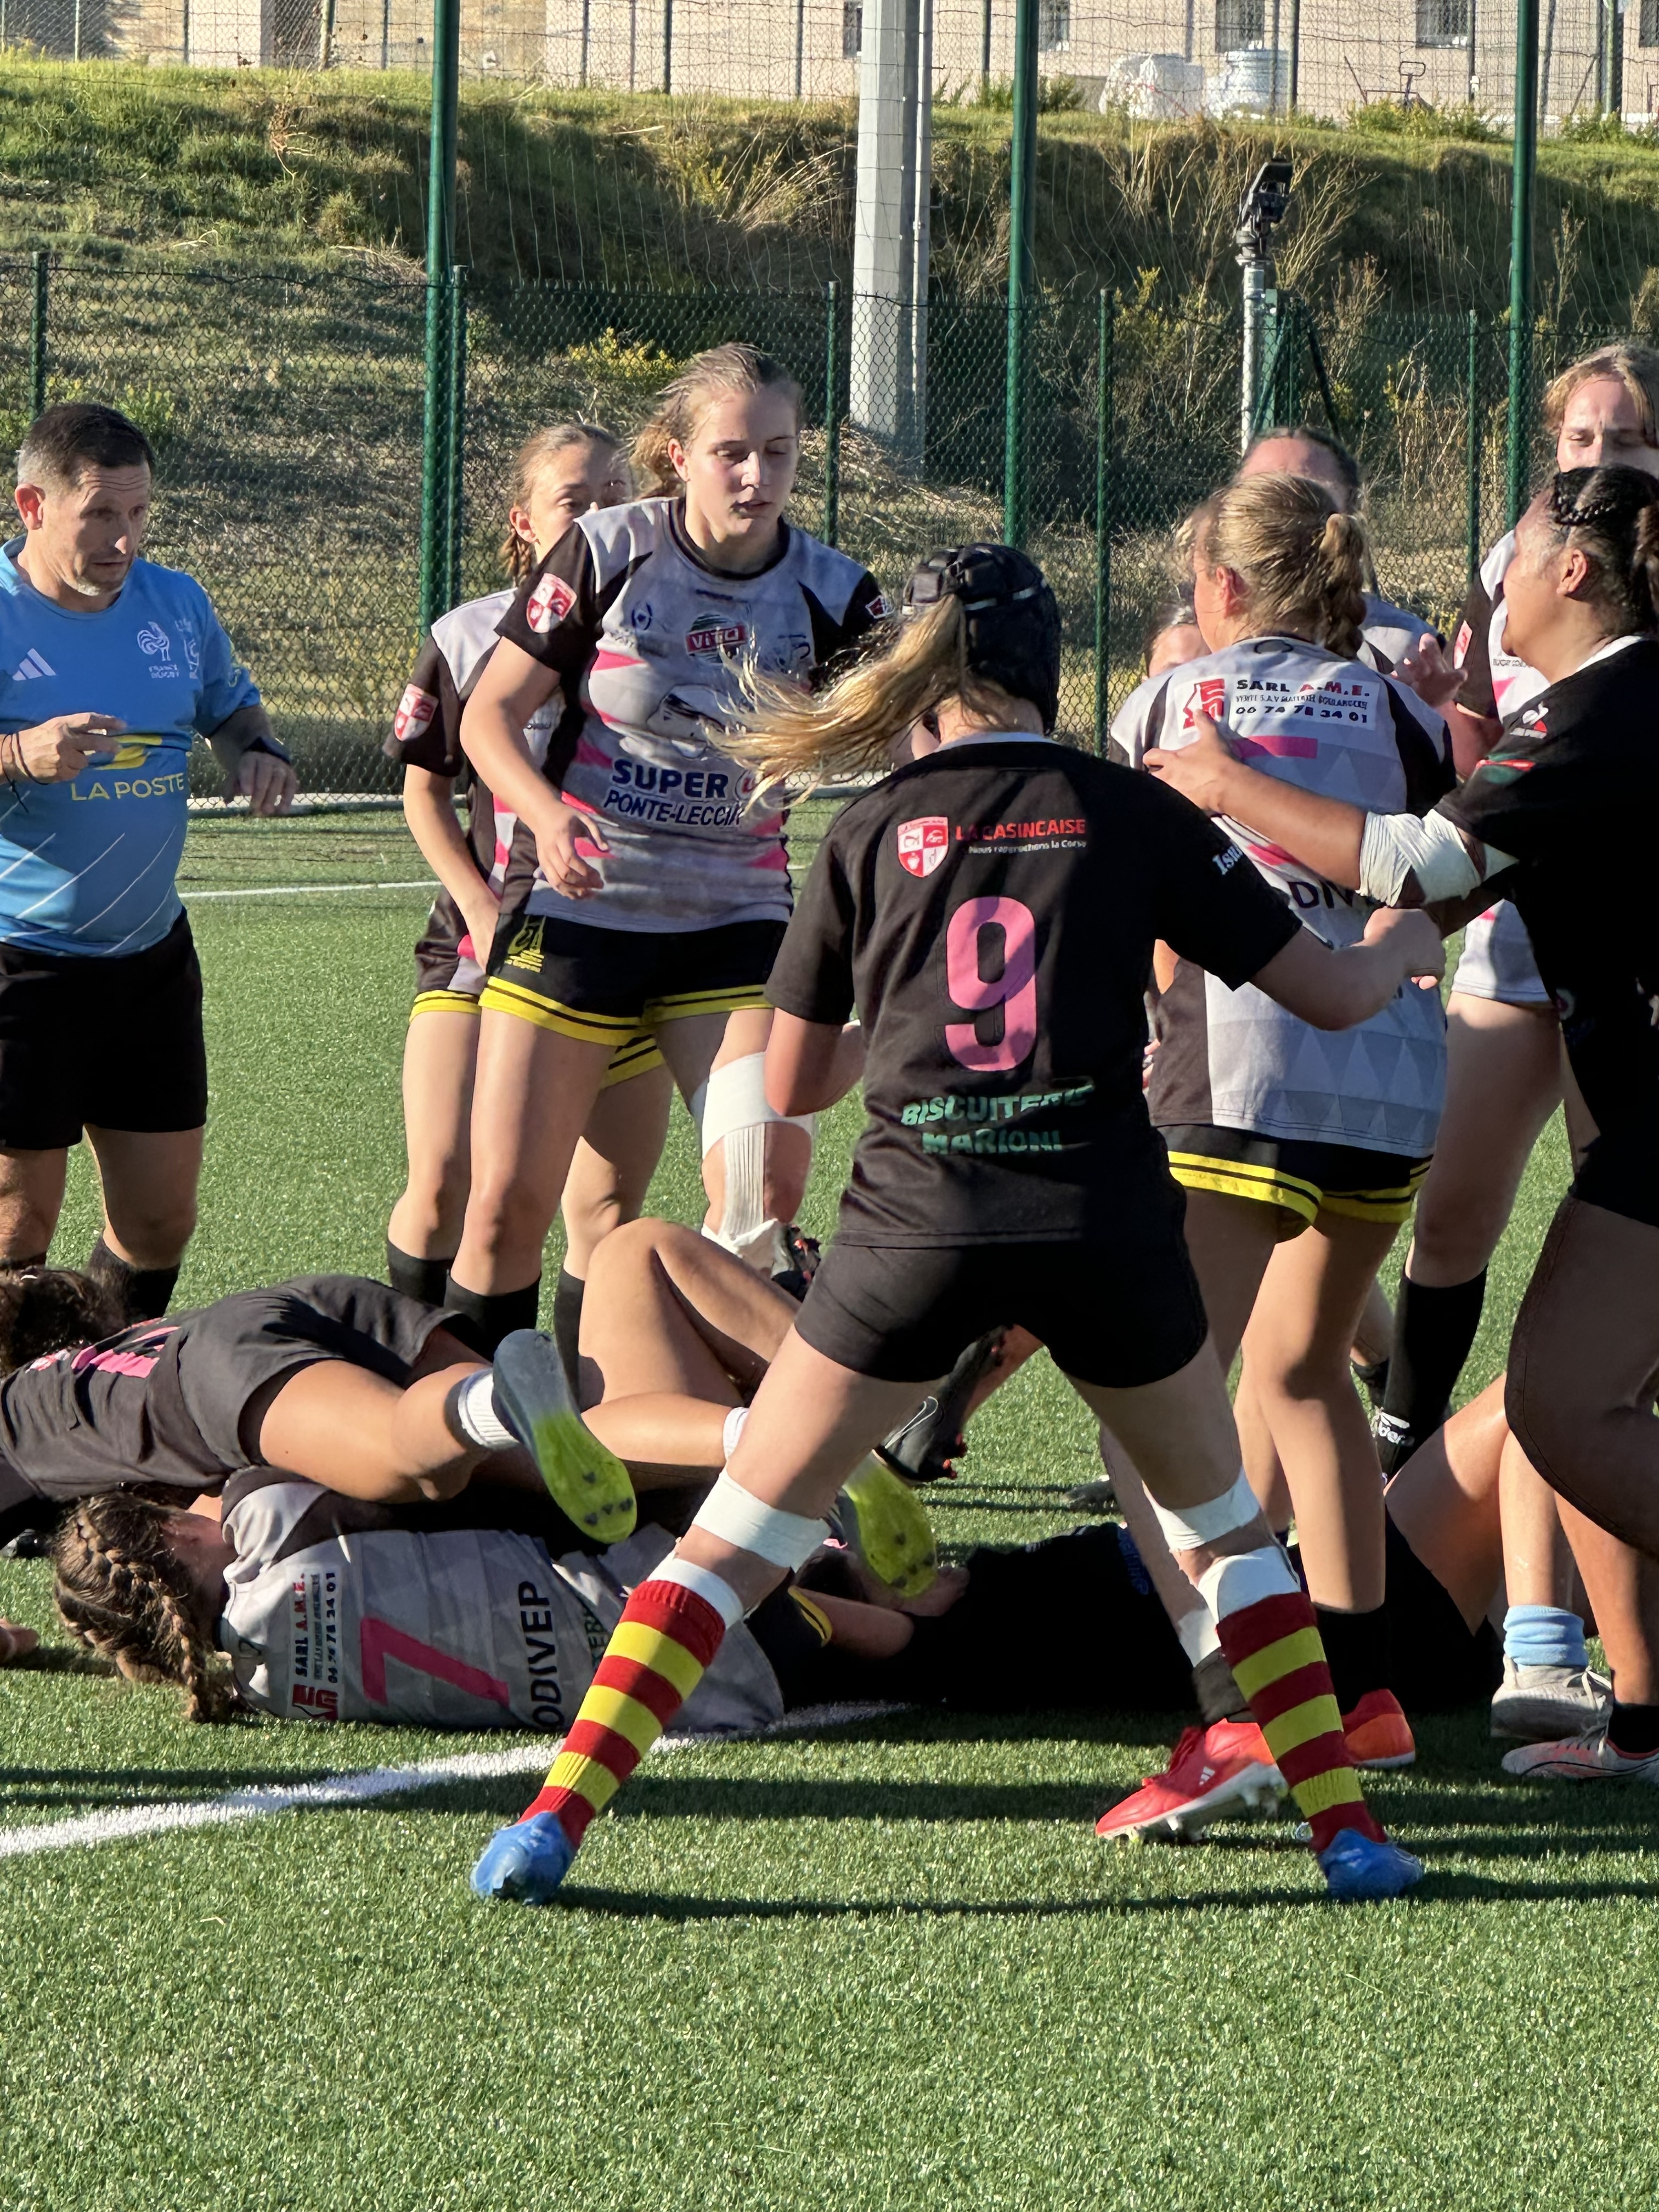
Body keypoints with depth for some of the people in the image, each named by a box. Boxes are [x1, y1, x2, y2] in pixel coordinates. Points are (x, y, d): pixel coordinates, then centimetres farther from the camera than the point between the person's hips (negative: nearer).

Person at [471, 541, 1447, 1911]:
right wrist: (1403, 942, 31)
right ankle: (1346, 1828, 17)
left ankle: (554, 1822, -4)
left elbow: (788, 1086, 15)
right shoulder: (1130, 814, 7)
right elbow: (1334, 994, 9)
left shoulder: (871, 833, 9)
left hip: (916, 1220, 0)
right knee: (1223, 1528, 22)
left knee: (736, 1539, 7)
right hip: (1104, 1218, 0)